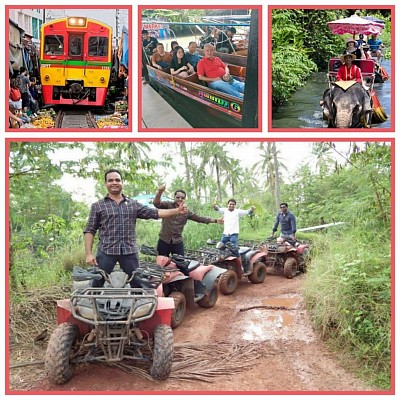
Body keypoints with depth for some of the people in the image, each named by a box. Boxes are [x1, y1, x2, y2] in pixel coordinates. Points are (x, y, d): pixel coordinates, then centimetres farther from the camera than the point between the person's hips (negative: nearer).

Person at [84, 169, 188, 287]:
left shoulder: (134, 204, 13)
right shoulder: (97, 206, 6)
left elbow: (154, 213, 7)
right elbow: (89, 230, 4)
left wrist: (177, 211, -3)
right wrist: (89, 253, -6)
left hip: (130, 251, 2)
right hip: (106, 251, -2)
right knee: (97, 284, 0)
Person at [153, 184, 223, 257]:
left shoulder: (187, 212, 6)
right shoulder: (168, 205, -2)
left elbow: (200, 218, 7)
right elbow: (156, 203, -18)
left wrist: (216, 220, 0)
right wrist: (160, 192, -39)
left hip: (178, 242, 2)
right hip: (164, 240, -2)